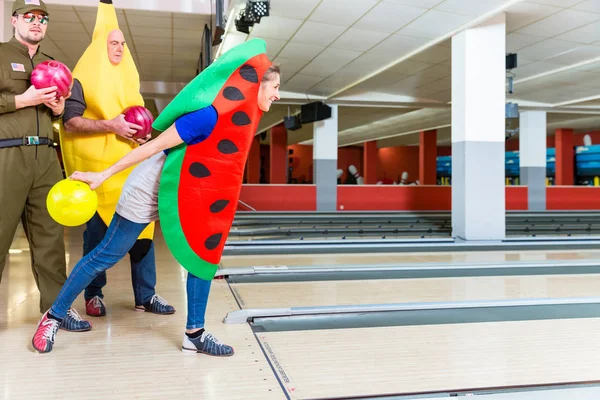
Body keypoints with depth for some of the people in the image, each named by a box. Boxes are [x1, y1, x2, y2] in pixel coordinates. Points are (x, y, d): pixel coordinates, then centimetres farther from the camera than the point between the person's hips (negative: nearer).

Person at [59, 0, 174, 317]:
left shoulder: (128, 78, 16)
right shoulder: (84, 76, -2)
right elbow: (70, 122, -12)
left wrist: (142, 131, 7)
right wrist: (110, 125, -21)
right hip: (97, 164, -5)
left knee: (142, 225, 2)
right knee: (97, 230, 2)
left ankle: (145, 295, 9)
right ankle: (93, 294, 17)